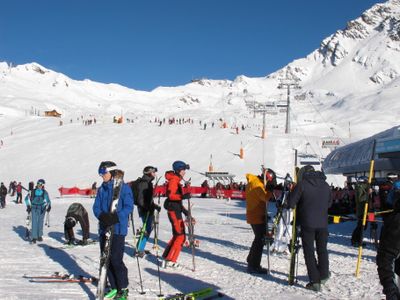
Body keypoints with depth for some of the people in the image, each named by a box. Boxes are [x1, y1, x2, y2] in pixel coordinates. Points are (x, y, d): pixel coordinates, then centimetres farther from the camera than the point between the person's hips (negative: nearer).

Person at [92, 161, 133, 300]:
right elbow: (96, 207, 9)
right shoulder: (101, 189, 12)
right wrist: (102, 216, -13)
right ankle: (114, 288, 21)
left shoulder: (123, 187, -6)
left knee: (116, 260, -9)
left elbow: (129, 206, -11)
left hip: (118, 229, -6)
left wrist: (116, 217, -24)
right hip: (104, 228, 6)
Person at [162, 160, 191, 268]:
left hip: (176, 210, 11)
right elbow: (170, 195, -25)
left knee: (177, 235, 17)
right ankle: (170, 260, -8)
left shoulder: (176, 180, 19)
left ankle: (166, 256, 25)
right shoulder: (174, 180, -13)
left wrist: (183, 210, 25)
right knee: (180, 236, -10)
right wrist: (183, 196, -38)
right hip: (174, 210, -11)